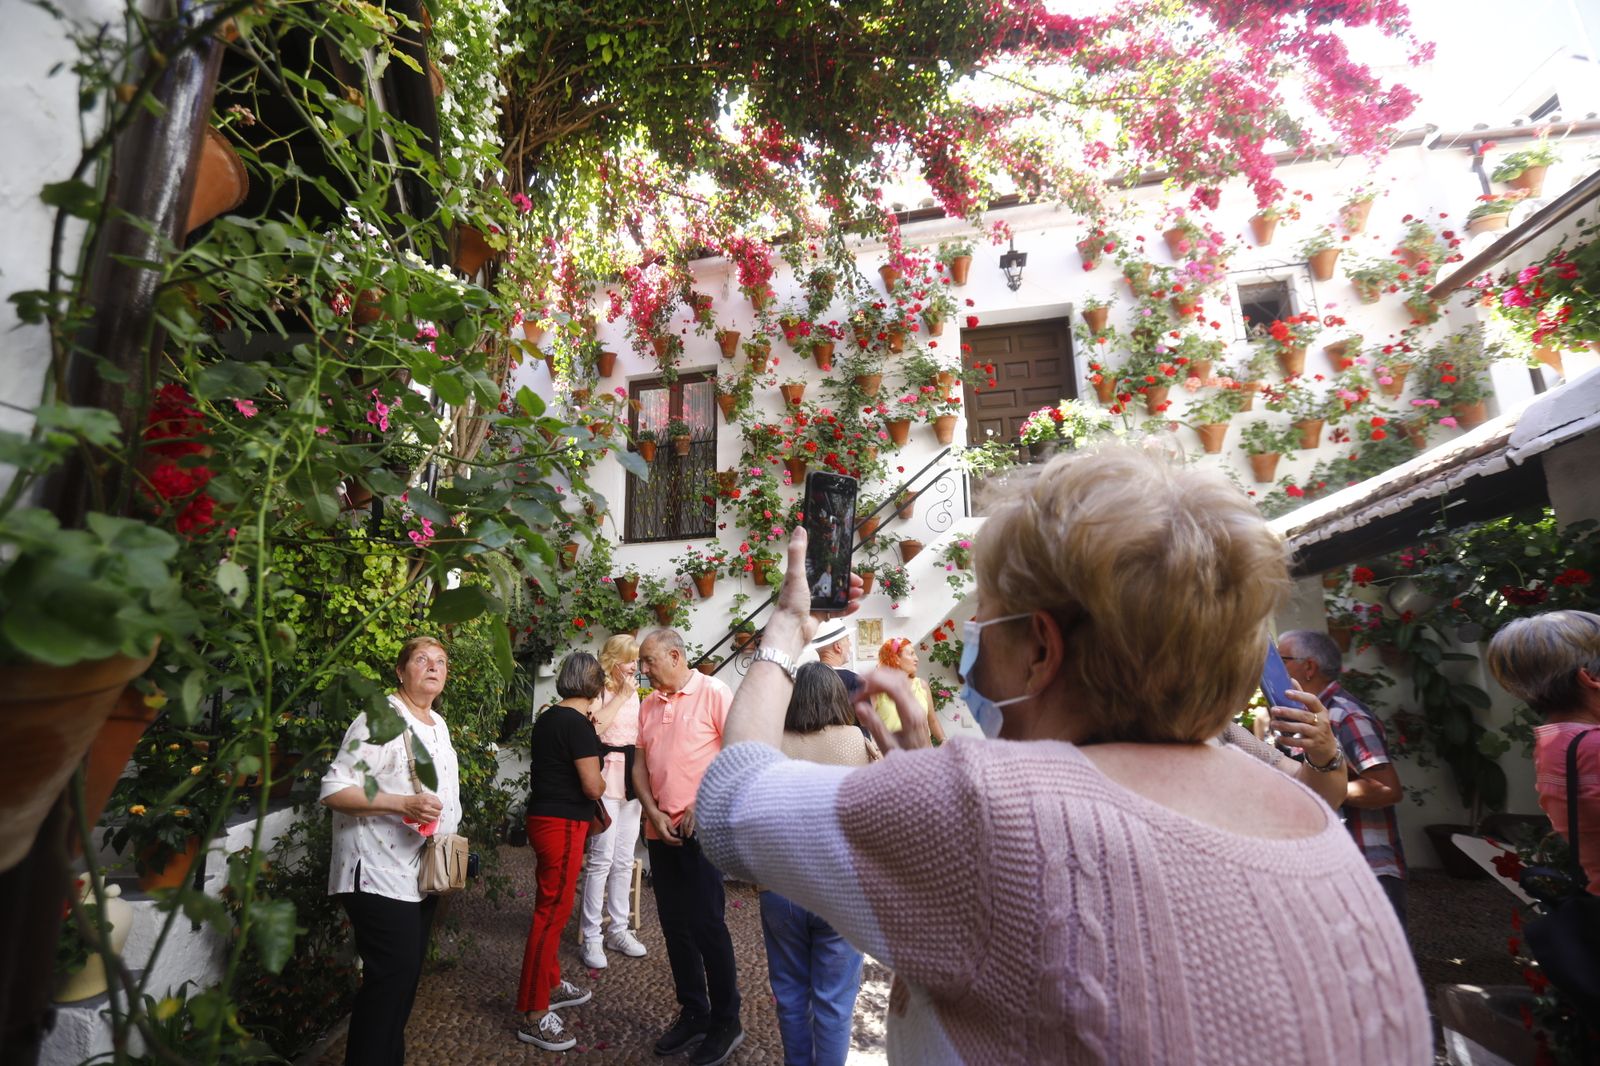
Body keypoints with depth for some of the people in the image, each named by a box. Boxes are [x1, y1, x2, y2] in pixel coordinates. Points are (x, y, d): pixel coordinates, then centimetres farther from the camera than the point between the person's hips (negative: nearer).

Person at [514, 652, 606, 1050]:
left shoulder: (548, 717, 7)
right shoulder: (578, 724, -20)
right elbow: (593, 788, -19)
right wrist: (602, 782, 2)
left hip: (543, 818, 9)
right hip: (563, 825, -9)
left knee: (551, 905, 20)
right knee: (553, 911, -1)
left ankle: (551, 984, 36)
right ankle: (533, 1016, 9)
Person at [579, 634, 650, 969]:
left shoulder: (635, 694, 14)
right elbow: (594, 726, -24)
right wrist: (621, 695, -18)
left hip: (632, 778, 7)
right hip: (606, 778, -7)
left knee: (624, 860, 12)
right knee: (602, 858, -4)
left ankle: (619, 929, 23)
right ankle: (591, 937, 8)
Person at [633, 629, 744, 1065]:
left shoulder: (713, 693, -10)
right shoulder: (648, 705, 8)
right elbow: (639, 765, 11)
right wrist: (654, 813, -3)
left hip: (702, 829, -6)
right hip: (660, 830, 6)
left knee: (706, 924, 0)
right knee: (674, 925, 13)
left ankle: (726, 1022, 18)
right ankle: (693, 1014, 29)